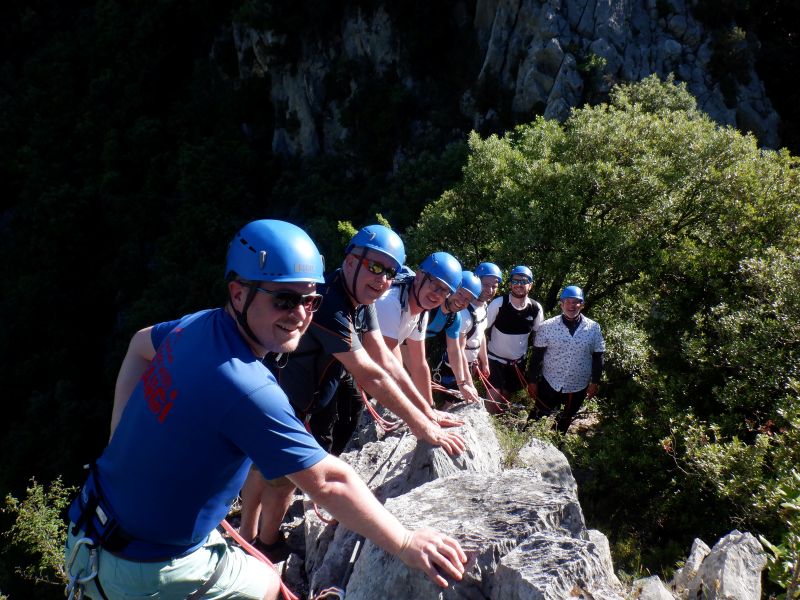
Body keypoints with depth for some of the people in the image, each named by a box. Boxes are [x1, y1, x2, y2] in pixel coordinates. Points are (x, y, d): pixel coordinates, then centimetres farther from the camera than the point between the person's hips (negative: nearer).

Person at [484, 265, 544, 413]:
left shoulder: (536, 308, -7)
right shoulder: (499, 303, -17)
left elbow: (536, 335, 7)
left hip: (518, 362, 3)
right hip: (495, 359, -3)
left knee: (507, 398, 16)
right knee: (493, 403, -9)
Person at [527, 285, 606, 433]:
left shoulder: (594, 328, -8)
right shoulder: (547, 326, -12)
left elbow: (597, 357, 2)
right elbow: (536, 355, -5)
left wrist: (595, 382, 2)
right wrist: (532, 381, -3)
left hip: (578, 387, 2)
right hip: (550, 383, -2)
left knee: (565, 421, 21)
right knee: (537, 416, 12)